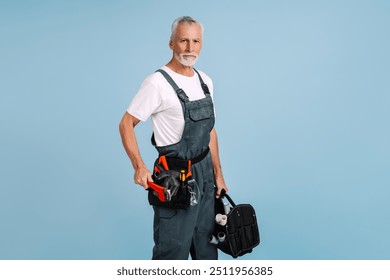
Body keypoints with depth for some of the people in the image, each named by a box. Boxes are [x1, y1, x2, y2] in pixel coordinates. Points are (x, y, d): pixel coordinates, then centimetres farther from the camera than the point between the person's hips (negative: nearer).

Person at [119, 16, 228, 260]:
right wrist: (139, 167, -24)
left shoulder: (205, 81, 8)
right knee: (173, 248, 3)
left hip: (205, 173, 7)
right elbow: (126, 124, -12)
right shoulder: (158, 83, -15)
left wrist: (218, 173, 12)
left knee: (206, 240, 20)